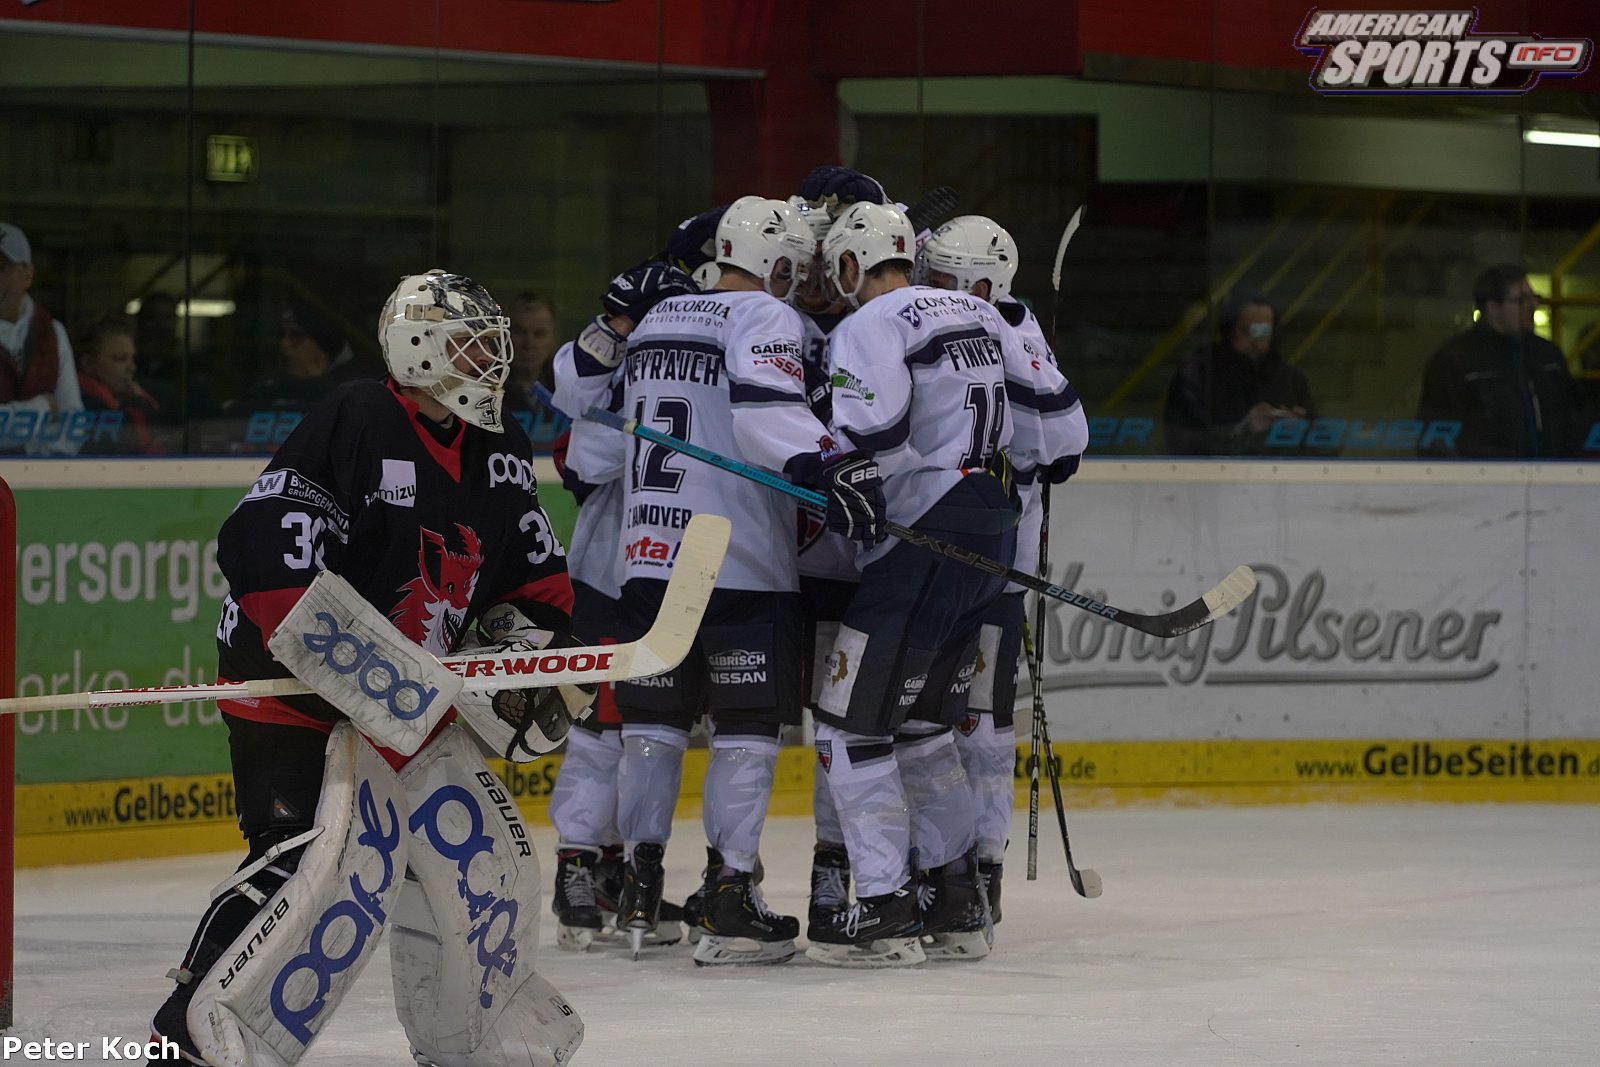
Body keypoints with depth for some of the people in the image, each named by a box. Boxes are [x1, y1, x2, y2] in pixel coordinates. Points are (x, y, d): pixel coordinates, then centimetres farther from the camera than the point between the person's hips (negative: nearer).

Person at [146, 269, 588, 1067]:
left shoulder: (498, 458, 9)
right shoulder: (355, 425, -17)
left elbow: (535, 575, 21)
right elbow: (261, 545, -25)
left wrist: (530, 637, 2)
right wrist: (334, 659, -30)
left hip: (418, 700, 9)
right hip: (298, 696, -8)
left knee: (484, 856, 9)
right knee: (332, 860, -25)